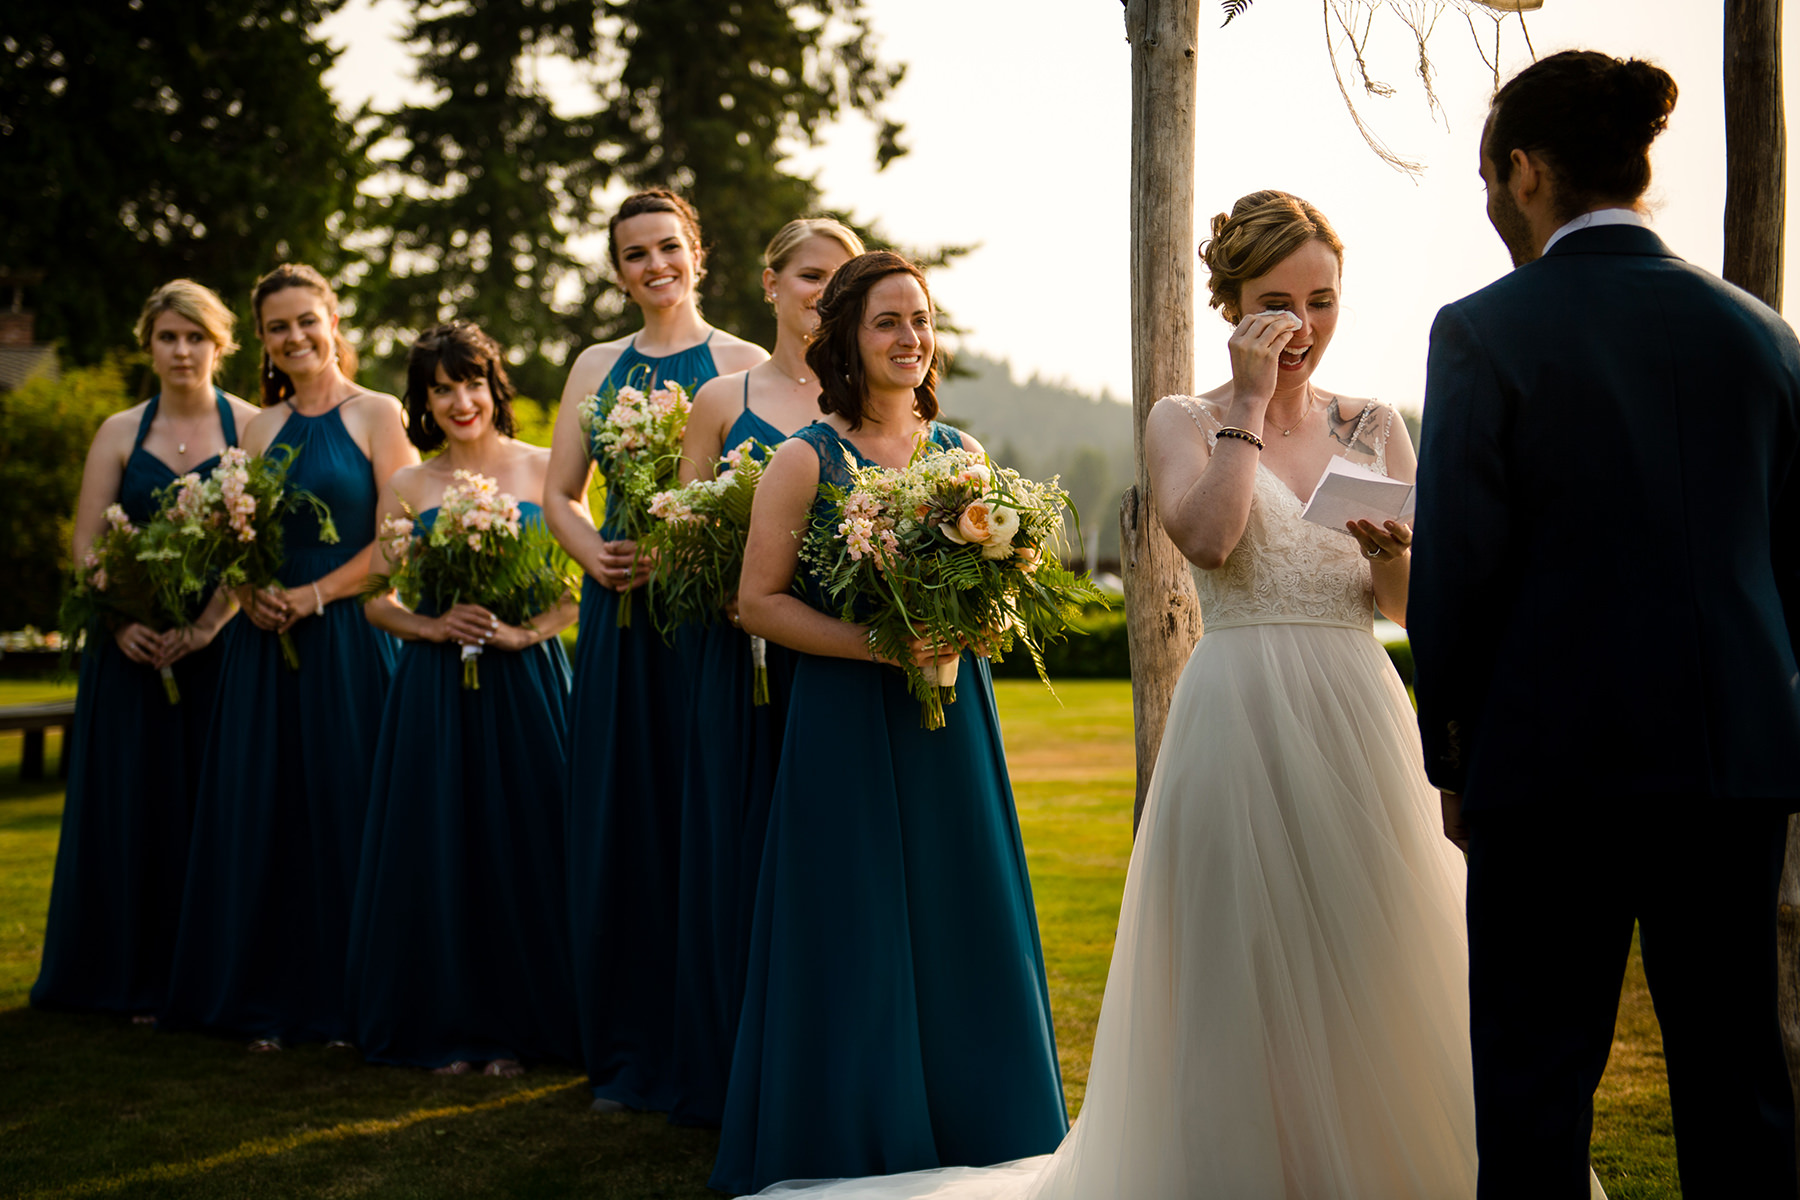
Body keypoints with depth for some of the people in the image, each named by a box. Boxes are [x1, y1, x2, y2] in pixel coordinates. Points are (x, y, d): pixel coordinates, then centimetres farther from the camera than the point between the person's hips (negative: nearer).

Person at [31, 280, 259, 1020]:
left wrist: (206, 625, -17)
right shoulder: (120, 432, 9)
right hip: (135, 646, 2)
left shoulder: (252, 426, 2)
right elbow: (86, 542, 4)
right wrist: (121, 622, -12)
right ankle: (140, 977, 12)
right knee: (135, 802, 4)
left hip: (222, 644, -2)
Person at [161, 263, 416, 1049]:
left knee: (342, 812, -3)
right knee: (263, 813, 5)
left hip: (349, 638, -5)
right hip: (265, 644, 5)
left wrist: (313, 595, -14)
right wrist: (248, 593, -5)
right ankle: (272, 1001, 13)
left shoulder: (378, 415, -1)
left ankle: (344, 997, 7)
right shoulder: (260, 428, 14)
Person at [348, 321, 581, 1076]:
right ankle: (448, 1027, 11)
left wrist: (525, 629, -15)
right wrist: (437, 627, -10)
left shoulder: (544, 470, 4)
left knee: (523, 845, -1)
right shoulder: (407, 487, 9)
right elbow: (376, 601, 7)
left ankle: (518, 1025, 10)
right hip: (435, 692, 1)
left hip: (527, 681, -1)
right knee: (440, 848, 2)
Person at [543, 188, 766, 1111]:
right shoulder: (596, 367, 15)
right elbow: (559, 495, 15)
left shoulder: (741, 363, 2)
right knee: (618, 823, 5)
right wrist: (597, 556, -5)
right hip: (618, 615, 4)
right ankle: (630, 1057, 14)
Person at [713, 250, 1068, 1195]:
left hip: (953, 713, 4)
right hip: (848, 719, -4)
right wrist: (875, 644, -17)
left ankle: (972, 1123, 20)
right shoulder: (806, 459, -4)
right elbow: (758, 600, -6)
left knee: (963, 919, 7)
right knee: (857, 931, 0)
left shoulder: (963, 454, 9)